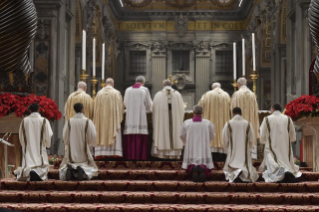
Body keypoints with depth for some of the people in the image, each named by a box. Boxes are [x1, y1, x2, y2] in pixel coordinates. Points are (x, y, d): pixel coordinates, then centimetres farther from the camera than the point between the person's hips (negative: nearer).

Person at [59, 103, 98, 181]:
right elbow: (93, 137, -7)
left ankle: (69, 169, -17)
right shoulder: (88, 122, -9)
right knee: (91, 168, 16)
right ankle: (82, 170, -18)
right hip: (84, 151, -1)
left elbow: (65, 137, 2)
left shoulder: (69, 122, -3)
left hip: (71, 151, 1)